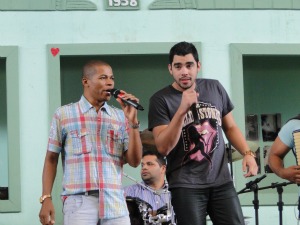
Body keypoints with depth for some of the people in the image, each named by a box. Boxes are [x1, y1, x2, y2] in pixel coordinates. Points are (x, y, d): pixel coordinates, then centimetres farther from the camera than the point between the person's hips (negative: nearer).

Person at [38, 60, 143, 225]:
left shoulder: (120, 117, 11)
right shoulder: (64, 114, 7)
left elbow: (134, 161, 7)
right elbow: (51, 159, 8)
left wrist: (133, 121, -1)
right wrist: (46, 198, -1)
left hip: (115, 203, 2)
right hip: (79, 202, -2)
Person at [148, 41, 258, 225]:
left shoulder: (215, 88, 8)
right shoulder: (161, 100, -3)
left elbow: (230, 127, 19)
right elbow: (163, 147, -12)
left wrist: (248, 153, 2)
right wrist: (182, 110, -21)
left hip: (222, 181, 3)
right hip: (186, 185, -3)